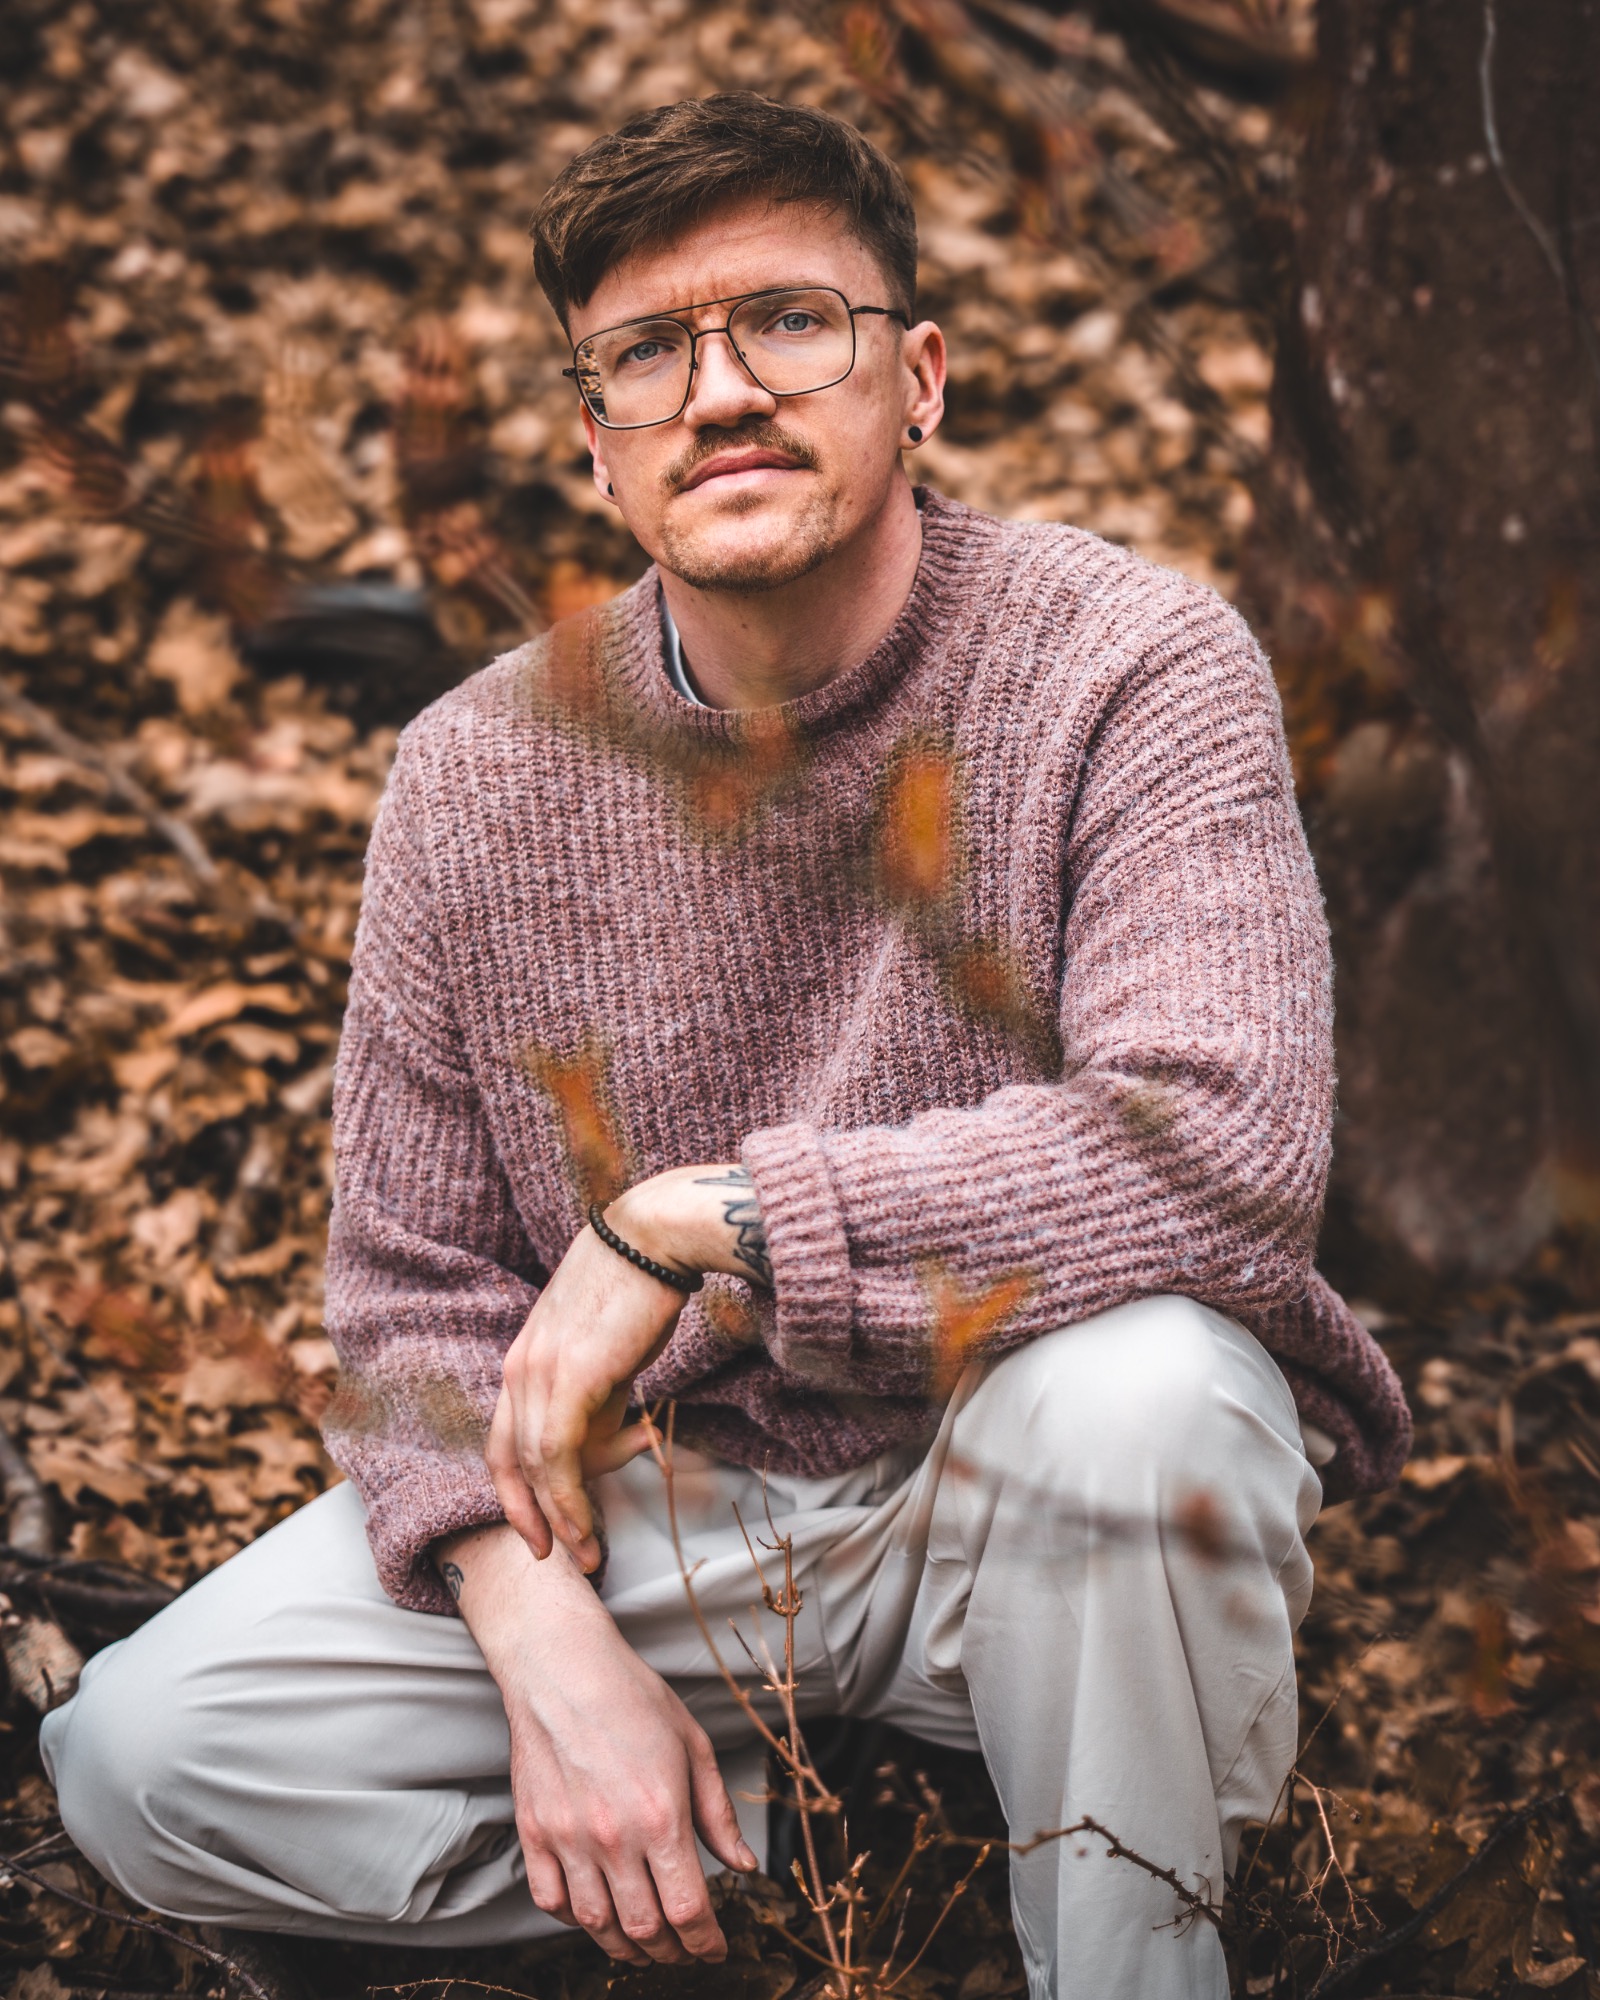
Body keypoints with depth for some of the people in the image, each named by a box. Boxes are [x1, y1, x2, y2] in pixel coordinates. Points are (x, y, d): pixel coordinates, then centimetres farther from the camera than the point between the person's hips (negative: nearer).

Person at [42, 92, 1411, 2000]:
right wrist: (549, 1646, -17)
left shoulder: (1128, 666, -16)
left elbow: (1224, 1143, -32)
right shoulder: (476, 774, -4)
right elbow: (415, 1281, 0)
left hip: (1008, 1490, -3)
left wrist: (688, 1225, -27)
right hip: (655, 1509, 3)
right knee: (149, 1752, -13)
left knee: (1135, 1382, -38)